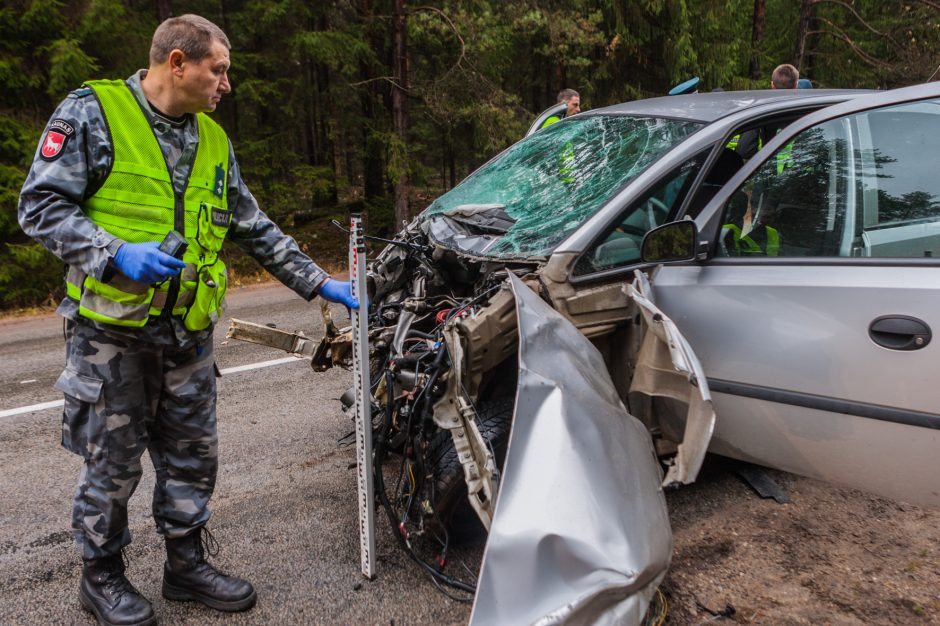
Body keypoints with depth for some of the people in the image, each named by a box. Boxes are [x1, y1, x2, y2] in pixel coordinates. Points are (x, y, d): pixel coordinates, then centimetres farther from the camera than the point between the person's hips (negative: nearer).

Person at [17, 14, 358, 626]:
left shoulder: (214, 141, 13)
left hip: (188, 334, 6)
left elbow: (256, 228, 16)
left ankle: (187, 563, 30)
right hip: (110, 329, -5)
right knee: (114, 463, 7)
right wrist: (114, 255, -24)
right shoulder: (92, 112, -5)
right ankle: (102, 574, 29)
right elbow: (41, 204, -9)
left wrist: (319, 283, 12)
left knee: (193, 457, 12)